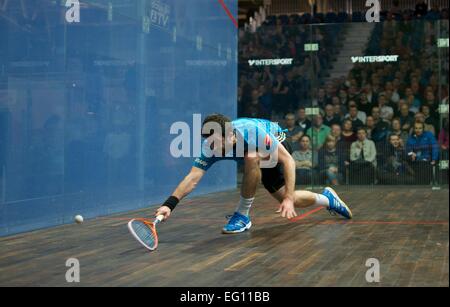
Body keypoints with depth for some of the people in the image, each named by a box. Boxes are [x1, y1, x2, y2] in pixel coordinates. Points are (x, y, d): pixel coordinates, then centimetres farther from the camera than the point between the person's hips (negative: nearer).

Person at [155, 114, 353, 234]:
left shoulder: (252, 131, -42)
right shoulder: (210, 146, -31)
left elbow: (288, 161, -38)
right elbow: (193, 178, -39)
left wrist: (289, 198, -44)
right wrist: (169, 204, -55)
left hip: (277, 147, -5)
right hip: (260, 157, 6)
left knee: (251, 158, -38)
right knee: (287, 200, 2)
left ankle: (243, 216, -21)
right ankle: (327, 199, 31)